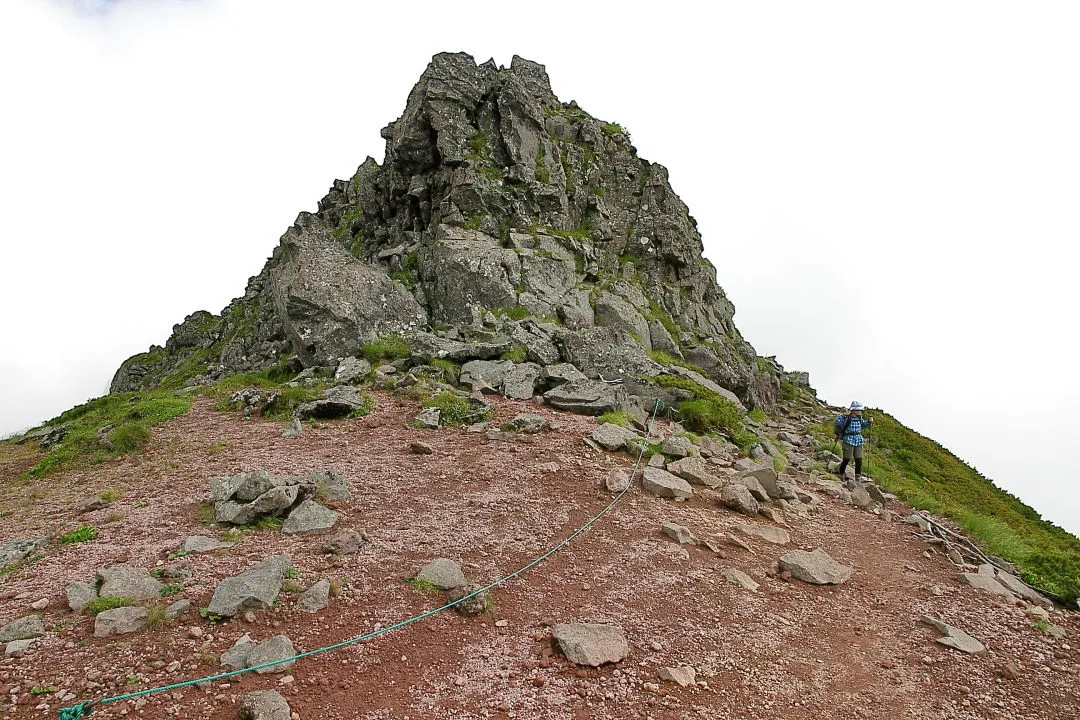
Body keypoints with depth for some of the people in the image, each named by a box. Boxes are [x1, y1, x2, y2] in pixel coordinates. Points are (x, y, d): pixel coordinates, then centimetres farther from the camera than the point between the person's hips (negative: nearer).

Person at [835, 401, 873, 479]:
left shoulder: (859, 417, 10)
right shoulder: (846, 417, -11)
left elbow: (863, 424, 27)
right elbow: (838, 422, -26)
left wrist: (869, 422, 9)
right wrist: (845, 416, -36)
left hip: (858, 441, 6)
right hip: (848, 441, -6)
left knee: (859, 459, 4)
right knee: (846, 459, -2)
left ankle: (858, 475, 14)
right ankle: (840, 473, 18)